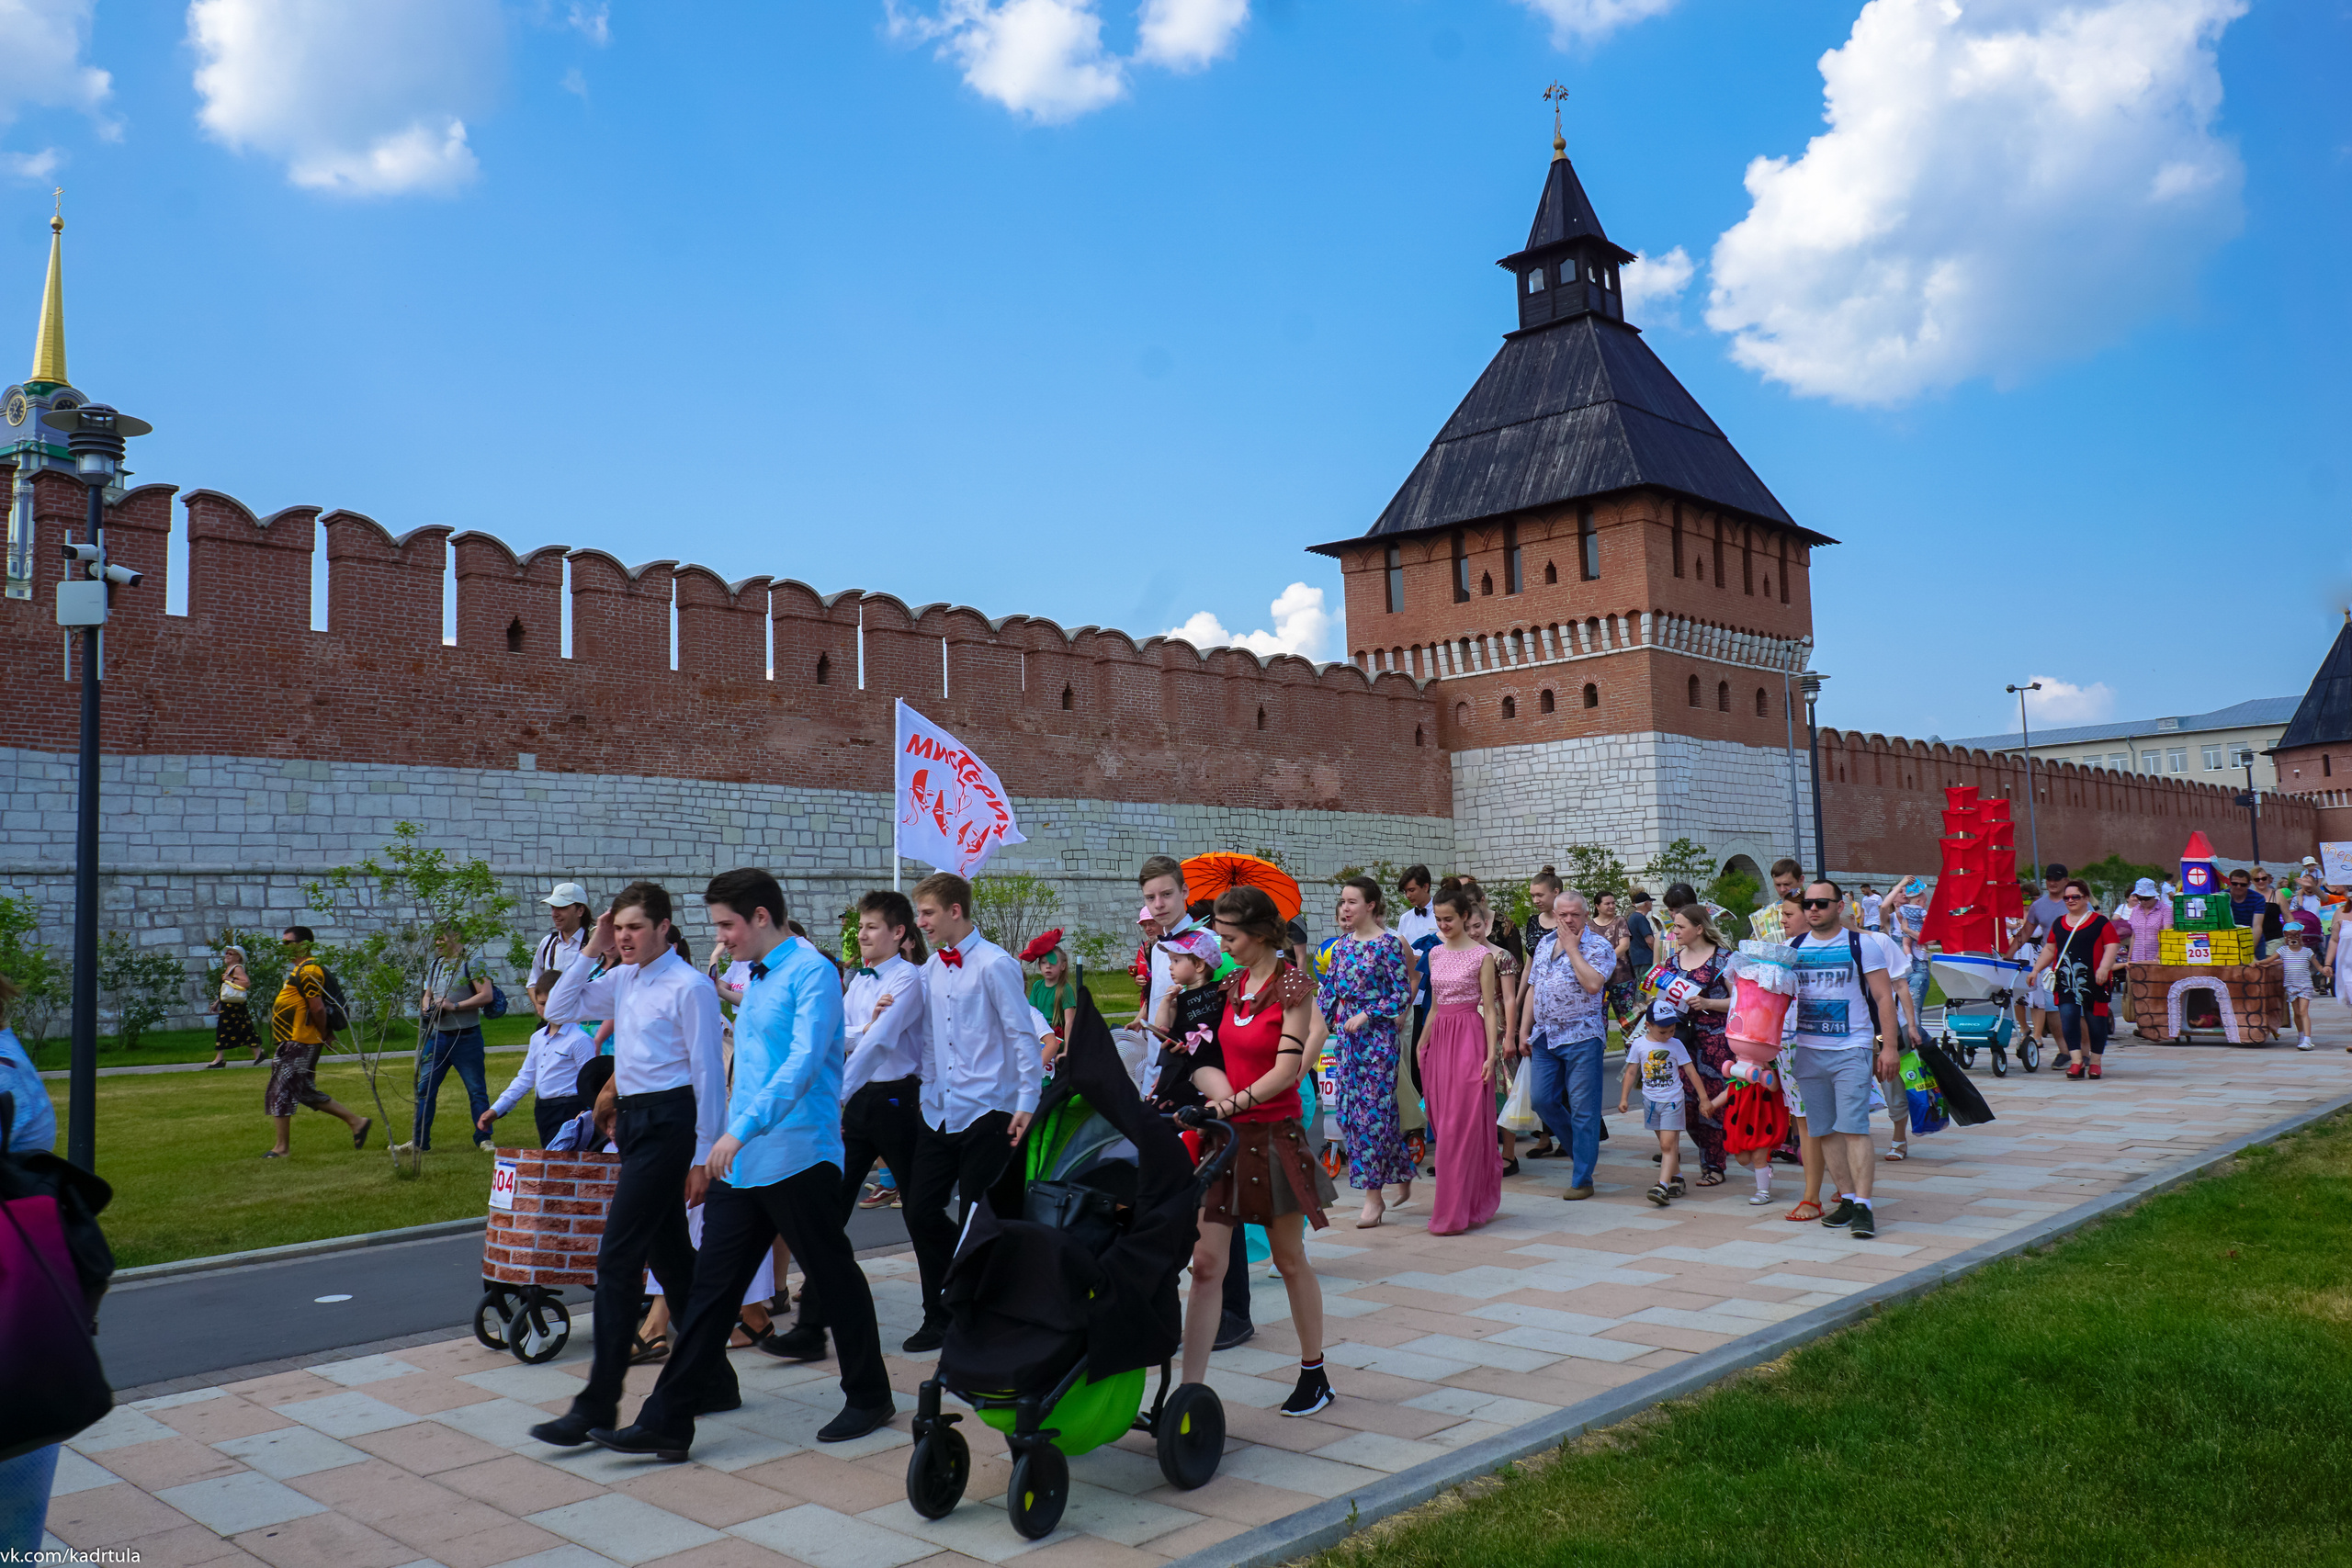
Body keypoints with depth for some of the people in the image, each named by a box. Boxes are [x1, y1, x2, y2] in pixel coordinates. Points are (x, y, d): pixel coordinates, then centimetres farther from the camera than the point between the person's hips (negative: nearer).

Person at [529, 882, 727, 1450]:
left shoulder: (689, 987, -13)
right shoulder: (621, 980, 10)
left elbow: (708, 1073, -13)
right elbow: (559, 1010, 16)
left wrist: (704, 1155, -14)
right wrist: (590, 953, 5)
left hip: (669, 1122, -8)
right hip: (633, 1120, 8)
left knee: (617, 1259, -9)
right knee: (669, 1256, 15)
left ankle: (598, 1406, -3)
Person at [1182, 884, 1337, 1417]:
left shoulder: (1293, 987, -8)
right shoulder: (1232, 983, 10)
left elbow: (1286, 1070, -16)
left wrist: (1234, 1101, -23)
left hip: (1273, 1133, -5)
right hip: (1223, 1134, 5)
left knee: (1290, 1261, 11)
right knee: (1207, 1263, -3)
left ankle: (1314, 1375, 29)